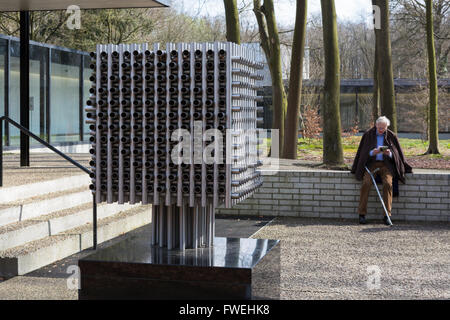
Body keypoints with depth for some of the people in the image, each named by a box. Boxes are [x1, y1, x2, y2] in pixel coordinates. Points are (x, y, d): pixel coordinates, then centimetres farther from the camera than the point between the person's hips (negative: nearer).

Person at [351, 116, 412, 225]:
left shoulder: (391, 136, 6)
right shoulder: (368, 134, 5)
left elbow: (397, 153, 6)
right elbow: (363, 152, 3)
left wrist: (390, 153, -17)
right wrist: (373, 152, -18)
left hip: (386, 164, 0)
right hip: (371, 163, 0)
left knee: (388, 183, -27)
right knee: (366, 183, -26)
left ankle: (387, 215, -23)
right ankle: (362, 214, -20)